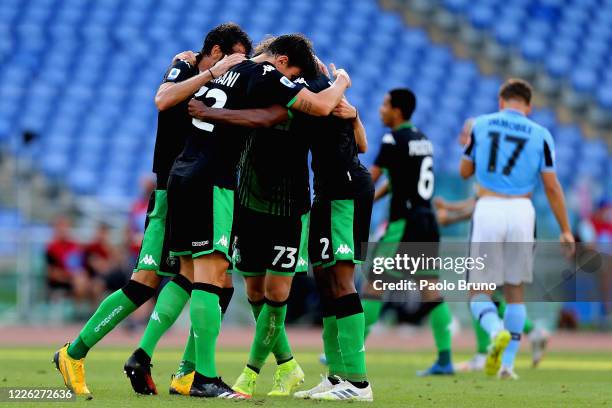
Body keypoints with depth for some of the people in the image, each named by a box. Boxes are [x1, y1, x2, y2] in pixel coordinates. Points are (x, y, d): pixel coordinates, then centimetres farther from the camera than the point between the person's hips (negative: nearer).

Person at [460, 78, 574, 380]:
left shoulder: (481, 125, 5)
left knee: (479, 295, 5)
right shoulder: (540, 135, 3)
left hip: (487, 209, -1)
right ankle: (507, 363, 11)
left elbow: (465, 171, 14)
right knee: (515, 292, 17)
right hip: (521, 211, 1)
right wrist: (565, 231, 8)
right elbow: (552, 187, 2)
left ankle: (497, 332, -27)